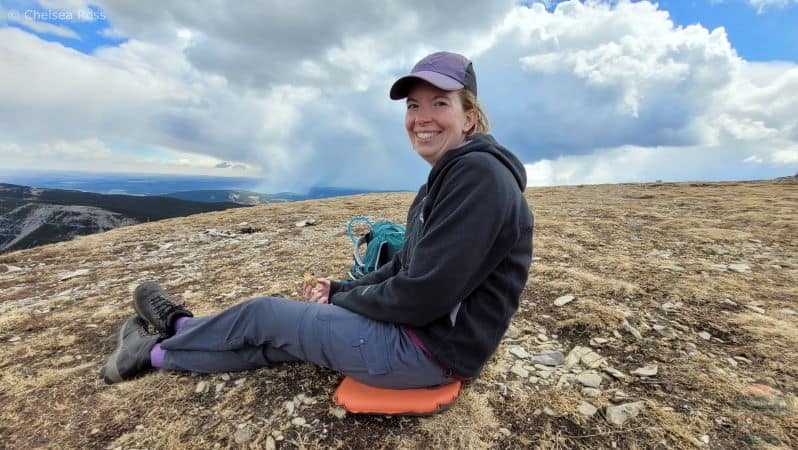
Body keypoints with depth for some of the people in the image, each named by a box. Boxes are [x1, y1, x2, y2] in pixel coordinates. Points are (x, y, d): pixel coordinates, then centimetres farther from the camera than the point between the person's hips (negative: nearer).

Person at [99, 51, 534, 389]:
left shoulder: (479, 174, -22)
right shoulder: (445, 178, 10)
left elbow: (424, 294, -26)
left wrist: (343, 300, -9)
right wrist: (340, 290, 8)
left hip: (431, 349, -8)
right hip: (417, 328, 8)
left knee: (264, 314, 2)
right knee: (279, 333, 15)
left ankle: (153, 352, 27)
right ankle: (179, 328, 37)